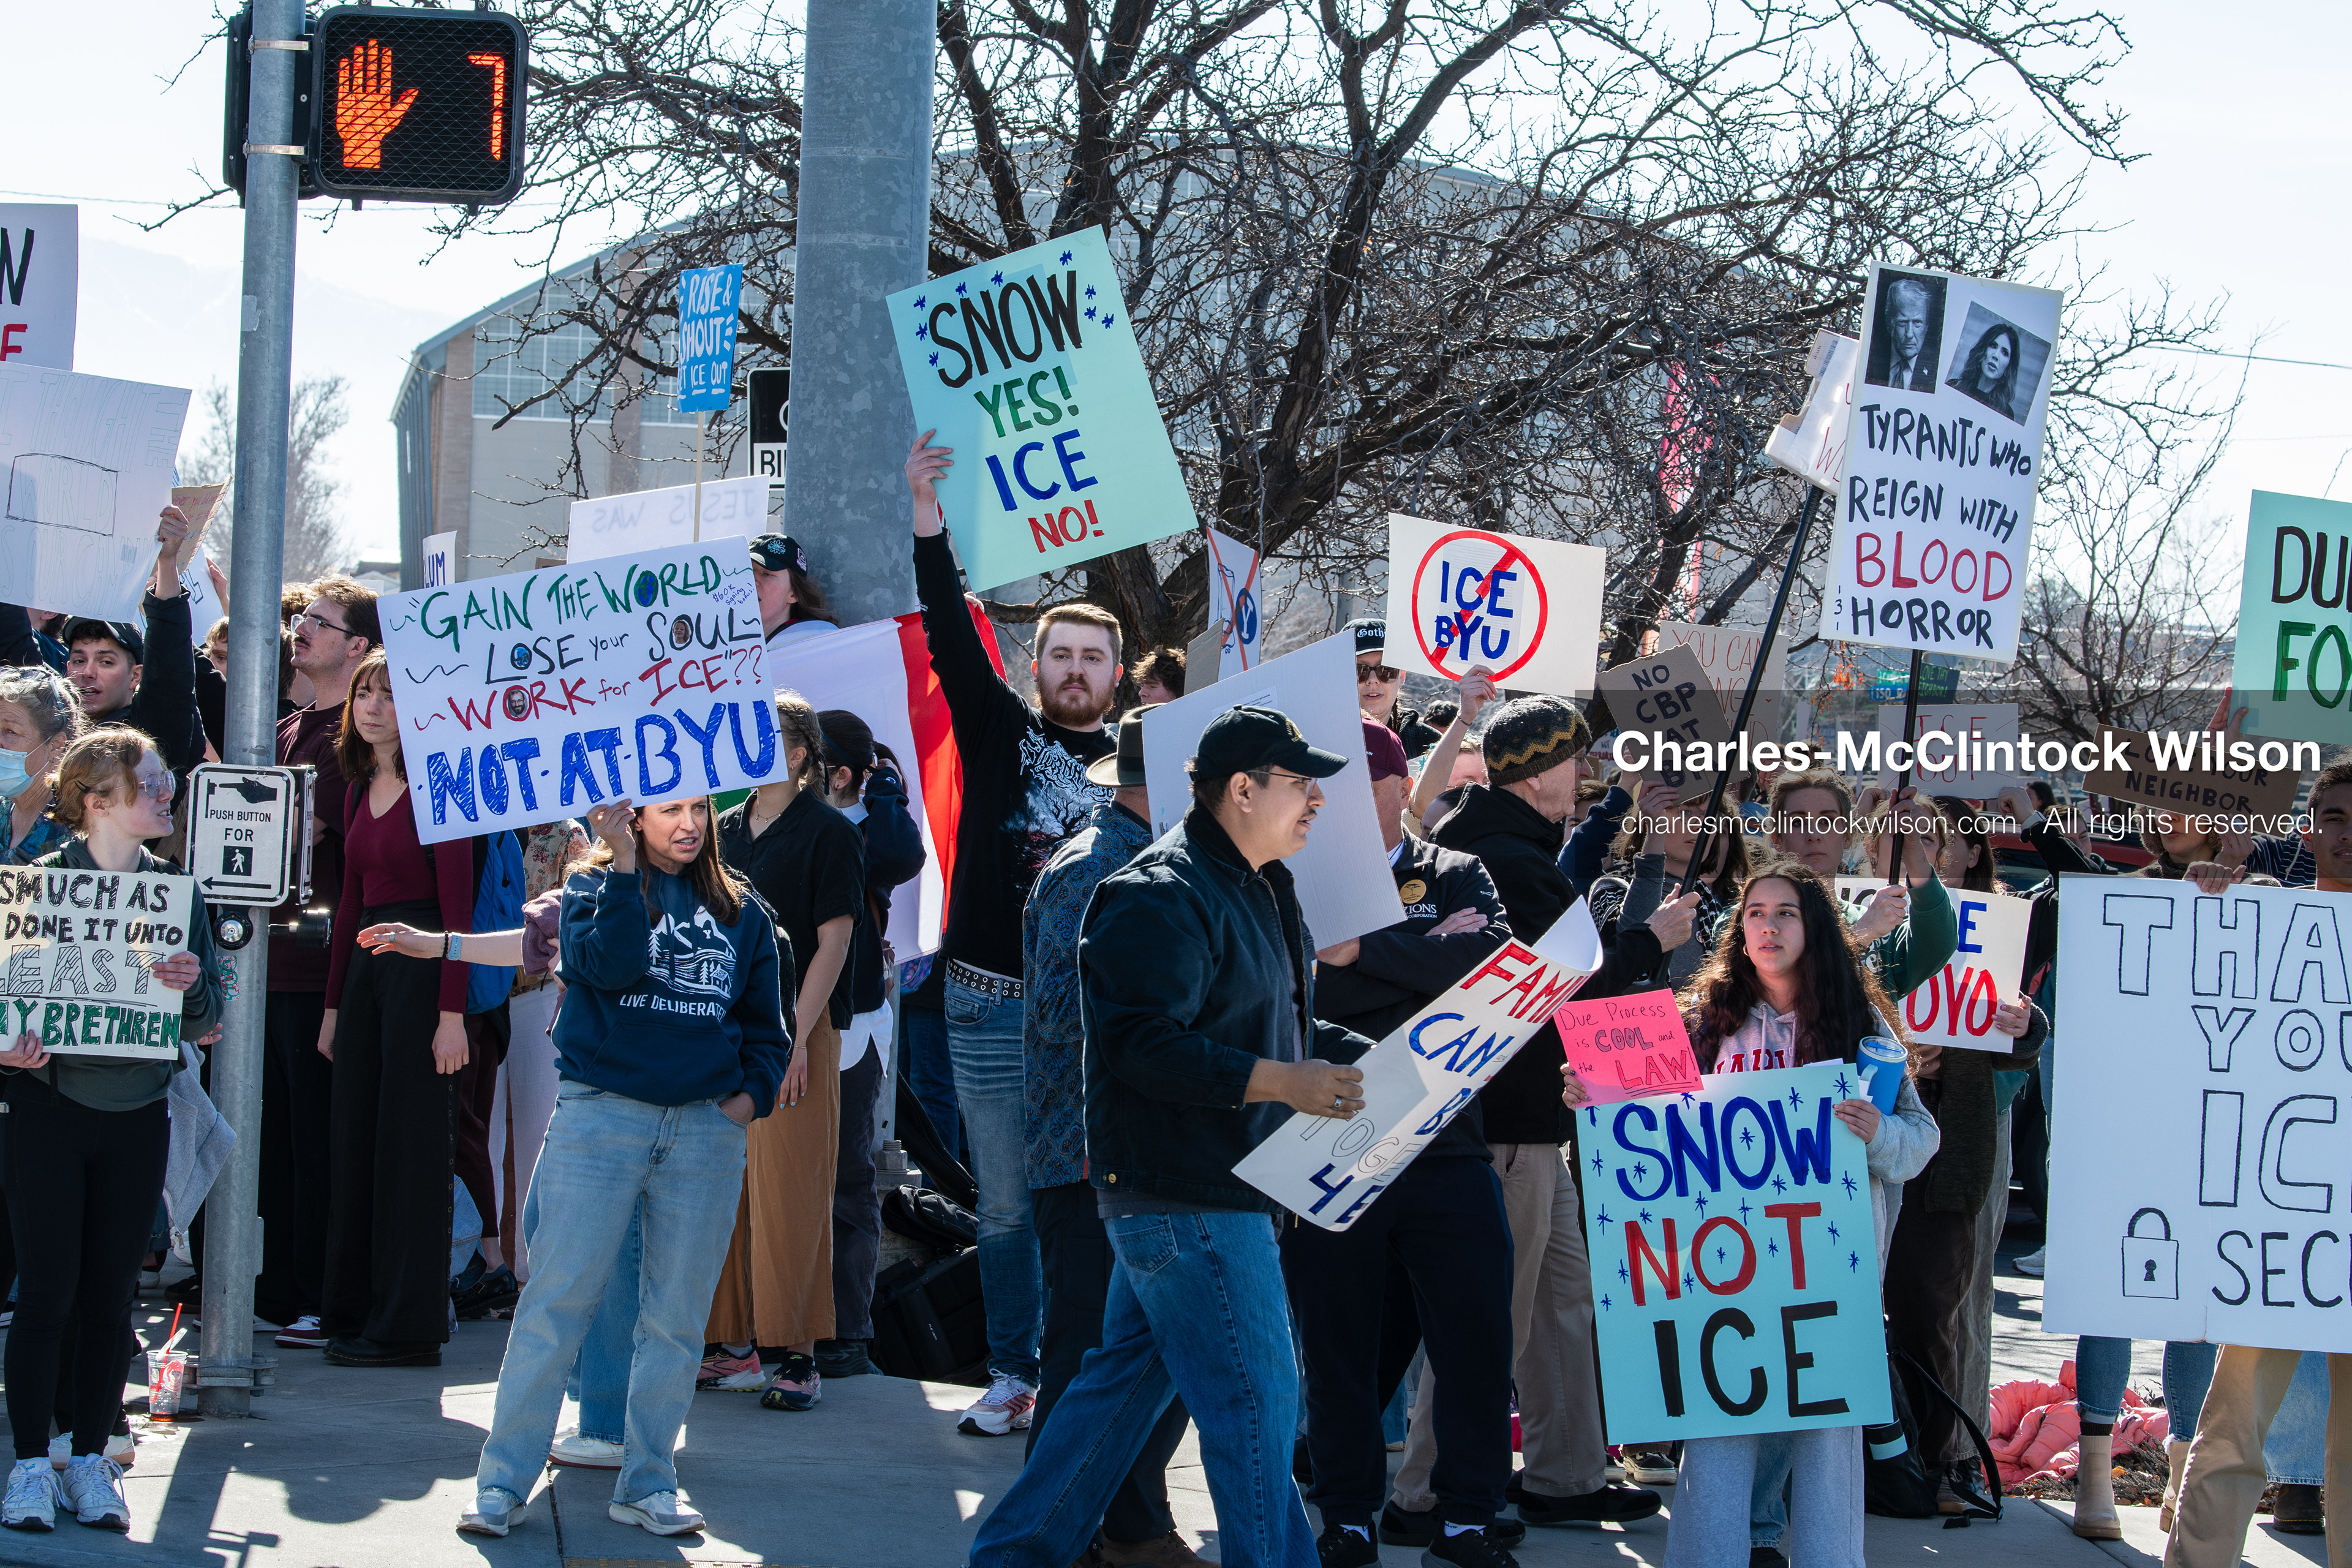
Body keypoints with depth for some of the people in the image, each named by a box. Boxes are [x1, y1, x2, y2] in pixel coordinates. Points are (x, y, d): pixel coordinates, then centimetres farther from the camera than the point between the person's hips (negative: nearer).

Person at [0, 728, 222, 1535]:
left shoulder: (178, 890, 6)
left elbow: (206, 1021, 7)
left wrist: (192, 986, -15)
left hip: (138, 1116, 3)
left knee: (110, 1295, 6)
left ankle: (91, 1459, 15)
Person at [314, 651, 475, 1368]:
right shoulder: (360, 791, 14)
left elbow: (458, 906, -12)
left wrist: (452, 1012, -18)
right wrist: (333, 1001, 14)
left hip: (421, 966, -8)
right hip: (365, 966, 8)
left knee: (411, 1140, -4)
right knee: (354, 1137, 8)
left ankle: (408, 1324, 0)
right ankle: (354, 1308, 16)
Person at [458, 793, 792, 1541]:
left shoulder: (739, 911, 13)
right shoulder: (594, 888, 4)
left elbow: (766, 1020, 19)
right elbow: (611, 966, -15)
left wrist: (754, 1093, 4)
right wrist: (624, 869, -18)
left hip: (706, 1125, 3)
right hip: (601, 1113, -3)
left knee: (677, 1315, 5)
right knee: (557, 1300, -6)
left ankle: (647, 1484, 15)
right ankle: (502, 1485, -2)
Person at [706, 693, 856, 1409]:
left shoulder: (828, 833, -4)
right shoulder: (725, 831, 13)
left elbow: (832, 943, -8)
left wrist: (796, 1037, -14)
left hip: (795, 1027, -6)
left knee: (789, 1191, -6)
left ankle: (798, 1355, -2)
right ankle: (734, 1344, 14)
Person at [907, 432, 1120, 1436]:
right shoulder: (1000, 732, 7)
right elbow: (952, 640, -4)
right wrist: (927, 528, -12)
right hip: (994, 1005, 0)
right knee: (1007, 1205, 5)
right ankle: (1015, 1377, 14)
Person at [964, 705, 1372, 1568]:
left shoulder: (1258, 890, 17)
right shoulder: (1164, 898, -17)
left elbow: (1273, 1027, 26)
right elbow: (1146, 1045, -24)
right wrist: (1282, 1082, -26)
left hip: (1215, 1186, 11)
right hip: (1181, 1190, -11)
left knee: (1127, 1376, 16)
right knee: (1255, 1399, -7)